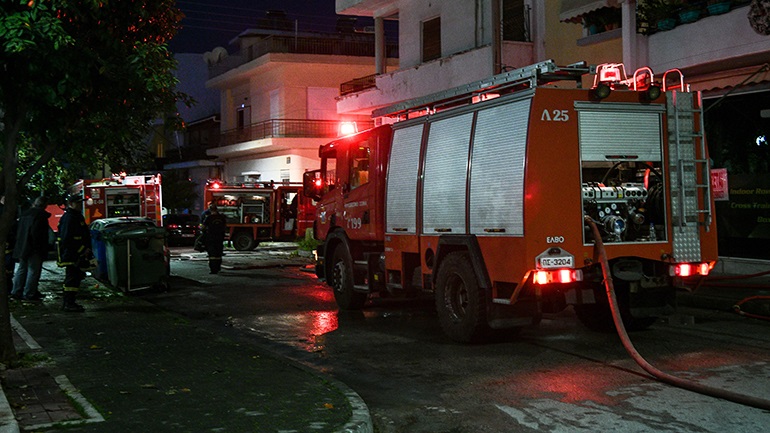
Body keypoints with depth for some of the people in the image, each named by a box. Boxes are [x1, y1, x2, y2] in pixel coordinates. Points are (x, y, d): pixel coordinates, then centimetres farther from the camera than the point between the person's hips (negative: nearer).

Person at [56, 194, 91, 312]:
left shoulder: (78, 216, 18)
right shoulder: (68, 218, -14)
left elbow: (85, 235, 23)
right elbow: (67, 239, -22)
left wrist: (87, 249, 9)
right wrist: (82, 250, -19)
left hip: (77, 255, 10)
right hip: (70, 255, -10)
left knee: (75, 277, 14)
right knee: (72, 278, -9)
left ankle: (68, 302, 22)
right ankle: (69, 304, -6)